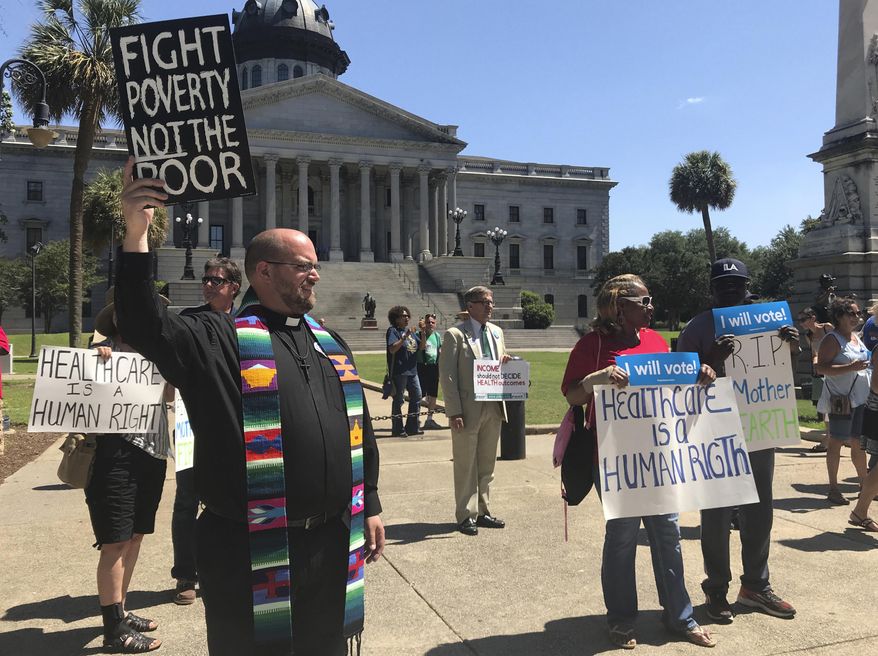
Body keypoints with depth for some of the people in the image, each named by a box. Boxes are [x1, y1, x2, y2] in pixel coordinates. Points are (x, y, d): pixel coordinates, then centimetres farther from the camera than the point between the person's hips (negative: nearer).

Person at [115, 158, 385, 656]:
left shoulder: (331, 345, 13)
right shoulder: (219, 340, -5)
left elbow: (360, 432, 15)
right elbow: (146, 325, -22)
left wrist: (370, 508, 14)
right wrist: (136, 233, -30)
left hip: (330, 541, 5)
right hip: (250, 548, -5)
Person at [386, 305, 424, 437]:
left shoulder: (412, 332, 15)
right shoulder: (393, 331, -6)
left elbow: (421, 347, 12)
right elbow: (392, 349, -18)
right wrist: (404, 337, -23)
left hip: (412, 371, 8)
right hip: (399, 371, -7)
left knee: (416, 396, 9)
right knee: (399, 399, -1)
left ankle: (413, 426, 18)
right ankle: (398, 429, 6)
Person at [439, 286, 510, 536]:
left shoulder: (496, 332, 12)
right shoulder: (455, 335, -8)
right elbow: (447, 375, -11)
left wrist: (505, 363, -3)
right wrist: (454, 411, -16)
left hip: (493, 408, 6)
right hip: (468, 409, -6)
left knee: (487, 464, 14)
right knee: (466, 466, 4)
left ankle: (483, 512, 27)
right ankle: (466, 516, 16)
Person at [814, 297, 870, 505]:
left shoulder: (856, 337, 14)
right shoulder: (832, 340, -12)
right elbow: (821, 368, -21)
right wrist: (850, 367, -27)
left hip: (861, 398, 8)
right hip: (841, 399, -8)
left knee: (858, 443, 15)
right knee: (837, 442, -1)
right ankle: (833, 490, 7)